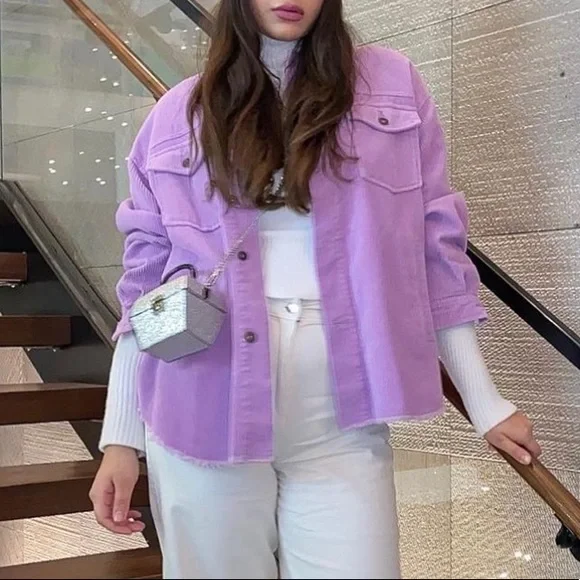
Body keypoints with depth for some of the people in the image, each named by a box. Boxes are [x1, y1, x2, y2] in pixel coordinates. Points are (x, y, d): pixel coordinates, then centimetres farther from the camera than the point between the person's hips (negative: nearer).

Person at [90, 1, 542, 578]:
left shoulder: (391, 86, 6)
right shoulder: (178, 116, 7)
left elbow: (435, 248, 8)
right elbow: (145, 283, 8)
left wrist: (484, 401, 8)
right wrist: (121, 437, 4)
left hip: (338, 420, 0)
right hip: (206, 414, 1)